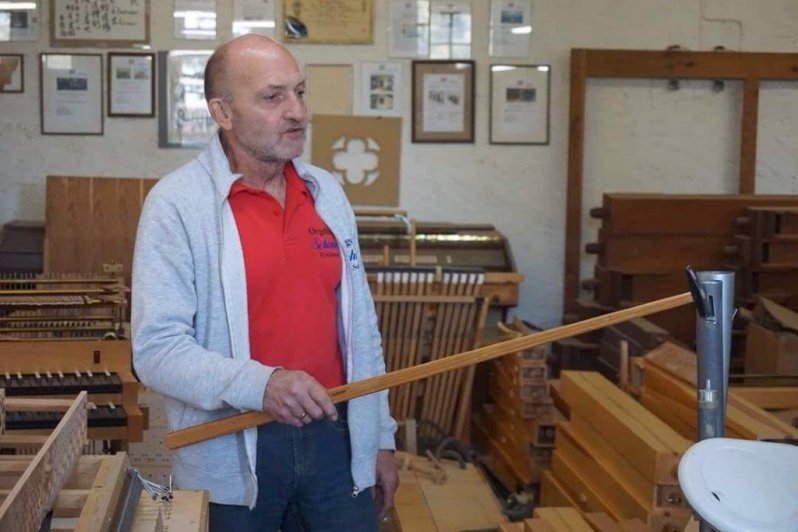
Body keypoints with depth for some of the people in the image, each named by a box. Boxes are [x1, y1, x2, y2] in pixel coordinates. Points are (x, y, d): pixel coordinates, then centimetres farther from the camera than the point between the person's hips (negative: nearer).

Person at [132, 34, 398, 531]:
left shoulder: (327, 191, 7)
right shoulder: (177, 203, -11)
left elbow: (359, 324, 11)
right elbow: (157, 348, -16)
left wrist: (380, 434, 12)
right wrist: (258, 384, -30)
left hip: (334, 437, 5)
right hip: (230, 458, -4)